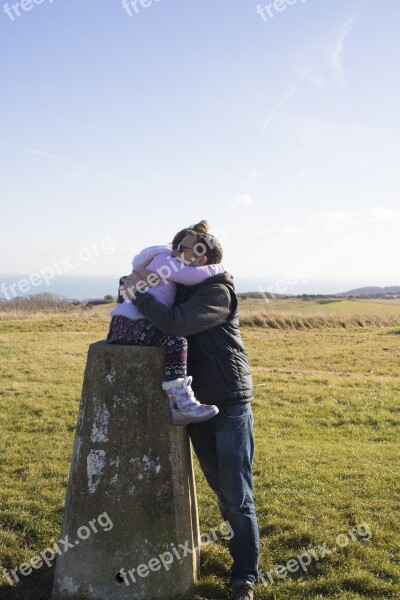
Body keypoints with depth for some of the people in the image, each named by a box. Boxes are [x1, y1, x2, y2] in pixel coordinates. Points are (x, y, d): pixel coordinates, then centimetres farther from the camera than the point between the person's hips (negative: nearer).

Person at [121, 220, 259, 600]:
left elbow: (175, 322, -29)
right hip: (195, 404, 7)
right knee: (218, 483, 19)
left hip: (230, 404, -7)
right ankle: (238, 537, 38)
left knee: (237, 494, -4)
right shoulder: (176, 290, 7)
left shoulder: (218, 292, -15)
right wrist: (135, 284, -3)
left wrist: (136, 291, -19)